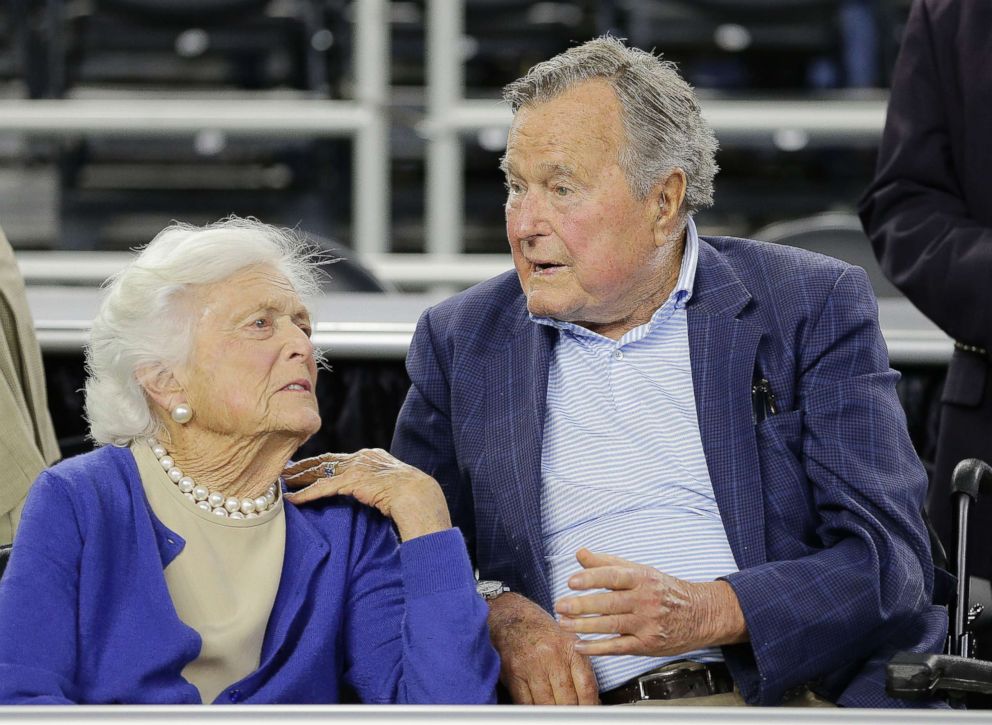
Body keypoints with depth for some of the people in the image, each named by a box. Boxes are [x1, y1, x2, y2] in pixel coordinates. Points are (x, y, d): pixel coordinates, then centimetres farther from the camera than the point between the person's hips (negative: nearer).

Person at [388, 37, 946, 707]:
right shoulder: (460, 341, 15)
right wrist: (495, 619, -9)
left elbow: (893, 563, 0)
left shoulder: (817, 307, 7)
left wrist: (706, 613, -17)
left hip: (791, 696, -3)